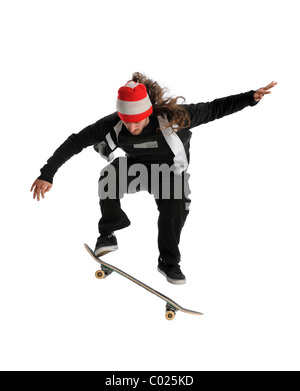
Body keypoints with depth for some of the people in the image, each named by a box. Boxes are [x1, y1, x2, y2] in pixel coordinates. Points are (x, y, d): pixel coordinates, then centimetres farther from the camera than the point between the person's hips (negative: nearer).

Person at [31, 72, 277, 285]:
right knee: (110, 177, -32)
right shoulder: (112, 125, -29)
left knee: (175, 210, -23)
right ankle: (108, 233, -11)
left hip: (170, 172, 0)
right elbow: (75, 142, -23)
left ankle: (169, 262, 3)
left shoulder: (172, 117, -33)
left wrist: (251, 98, -34)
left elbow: (214, 109, -25)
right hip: (136, 168, 0)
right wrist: (47, 173, -27)